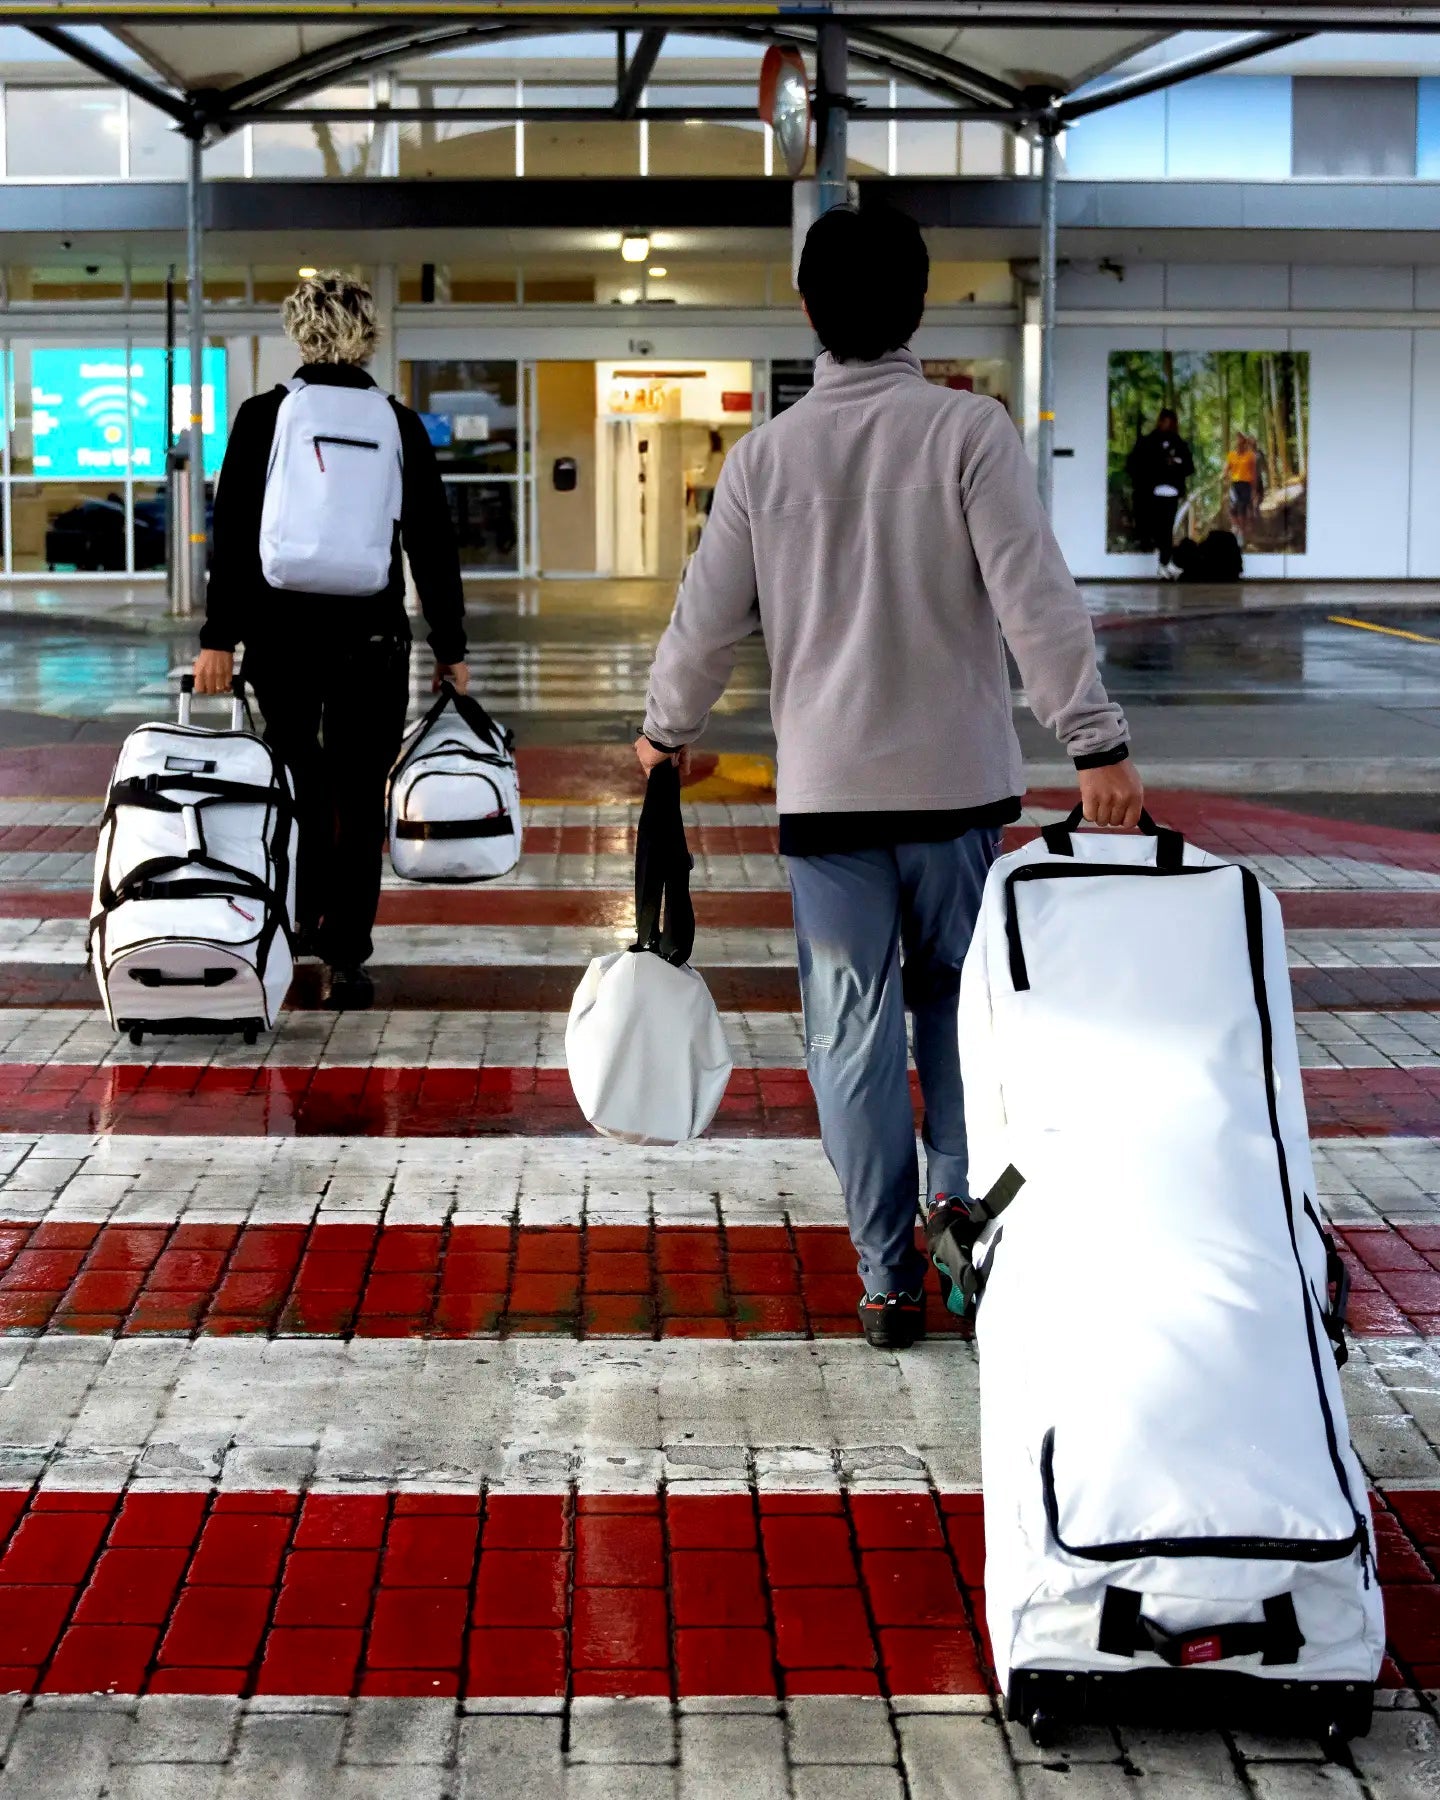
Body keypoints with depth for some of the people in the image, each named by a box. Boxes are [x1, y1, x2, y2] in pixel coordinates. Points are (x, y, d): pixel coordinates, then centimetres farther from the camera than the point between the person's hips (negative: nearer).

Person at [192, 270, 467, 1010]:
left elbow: (233, 534, -5)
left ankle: (306, 920, 32)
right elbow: (432, 545, 2)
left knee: (298, 778, 19)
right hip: (371, 636, -1)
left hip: (280, 630, 1)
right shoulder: (400, 426, 0)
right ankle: (345, 961, 0)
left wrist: (220, 637, -2)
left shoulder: (262, 419, -1)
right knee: (358, 795, 3)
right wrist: (449, 649, 8)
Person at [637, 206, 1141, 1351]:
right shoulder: (969, 429, -7)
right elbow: (1035, 598, -13)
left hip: (827, 788, 1)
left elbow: (709, 619, 7)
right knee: (956, 995, 20)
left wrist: (667, 731, 24)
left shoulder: (767, 453, 1)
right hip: (959, 780, -1)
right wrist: (1096, 743, -10)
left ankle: (891, 1277, 6)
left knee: (854, 1031, 5)